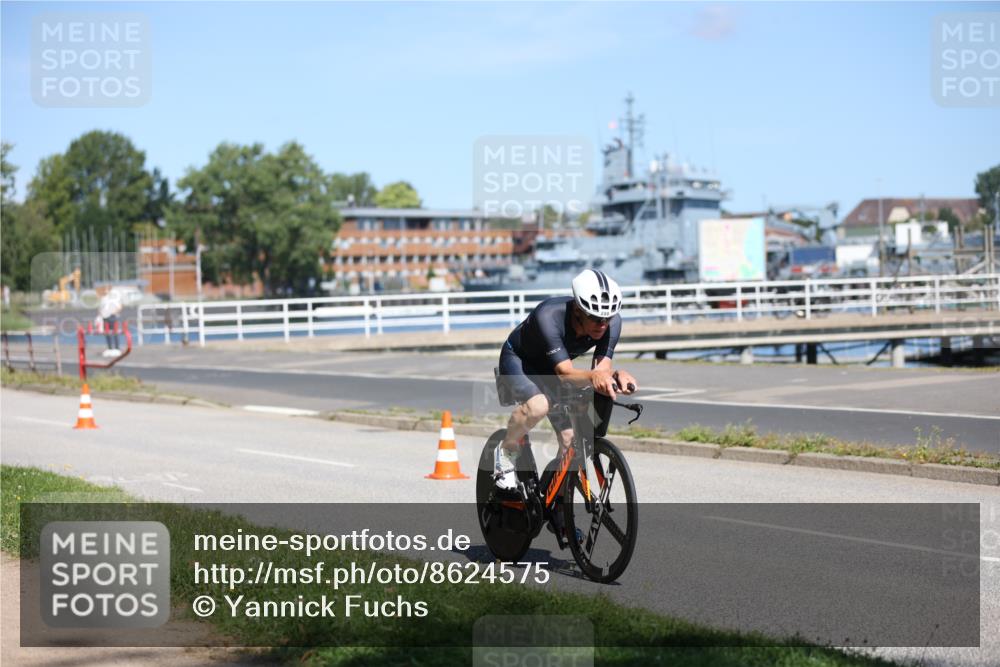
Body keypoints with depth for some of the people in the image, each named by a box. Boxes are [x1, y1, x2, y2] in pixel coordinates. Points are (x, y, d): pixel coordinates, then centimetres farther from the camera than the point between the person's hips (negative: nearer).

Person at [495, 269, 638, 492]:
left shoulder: (612, 322, -26)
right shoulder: (549, 316, -41)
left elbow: (601, 368, -28)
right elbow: (565, 373, -45)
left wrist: (616, 374, -51)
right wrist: (592, 376, -65)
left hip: (550, 370, 5)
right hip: (518, 359, -5)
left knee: (571, 441, -9)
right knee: (538, 405, -36)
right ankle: (506, 451, -7)